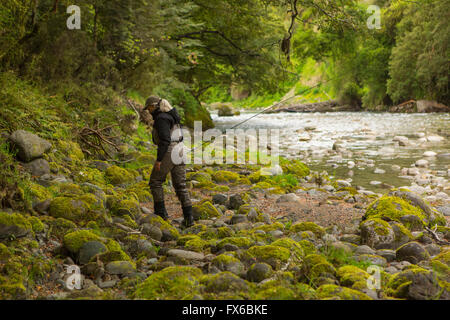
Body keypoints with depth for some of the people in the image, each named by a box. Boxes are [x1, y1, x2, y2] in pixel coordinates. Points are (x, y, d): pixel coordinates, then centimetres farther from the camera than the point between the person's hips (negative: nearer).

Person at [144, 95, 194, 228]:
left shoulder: (161, 118, -13)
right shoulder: (170, 116, 18)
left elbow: (164, 140, -20)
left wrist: (159, 160, -19)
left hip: (168, 152, -9)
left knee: (155, 181, 8)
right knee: (180, 185, 7)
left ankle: (161, 213, 10)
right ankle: (188, 218, 3)